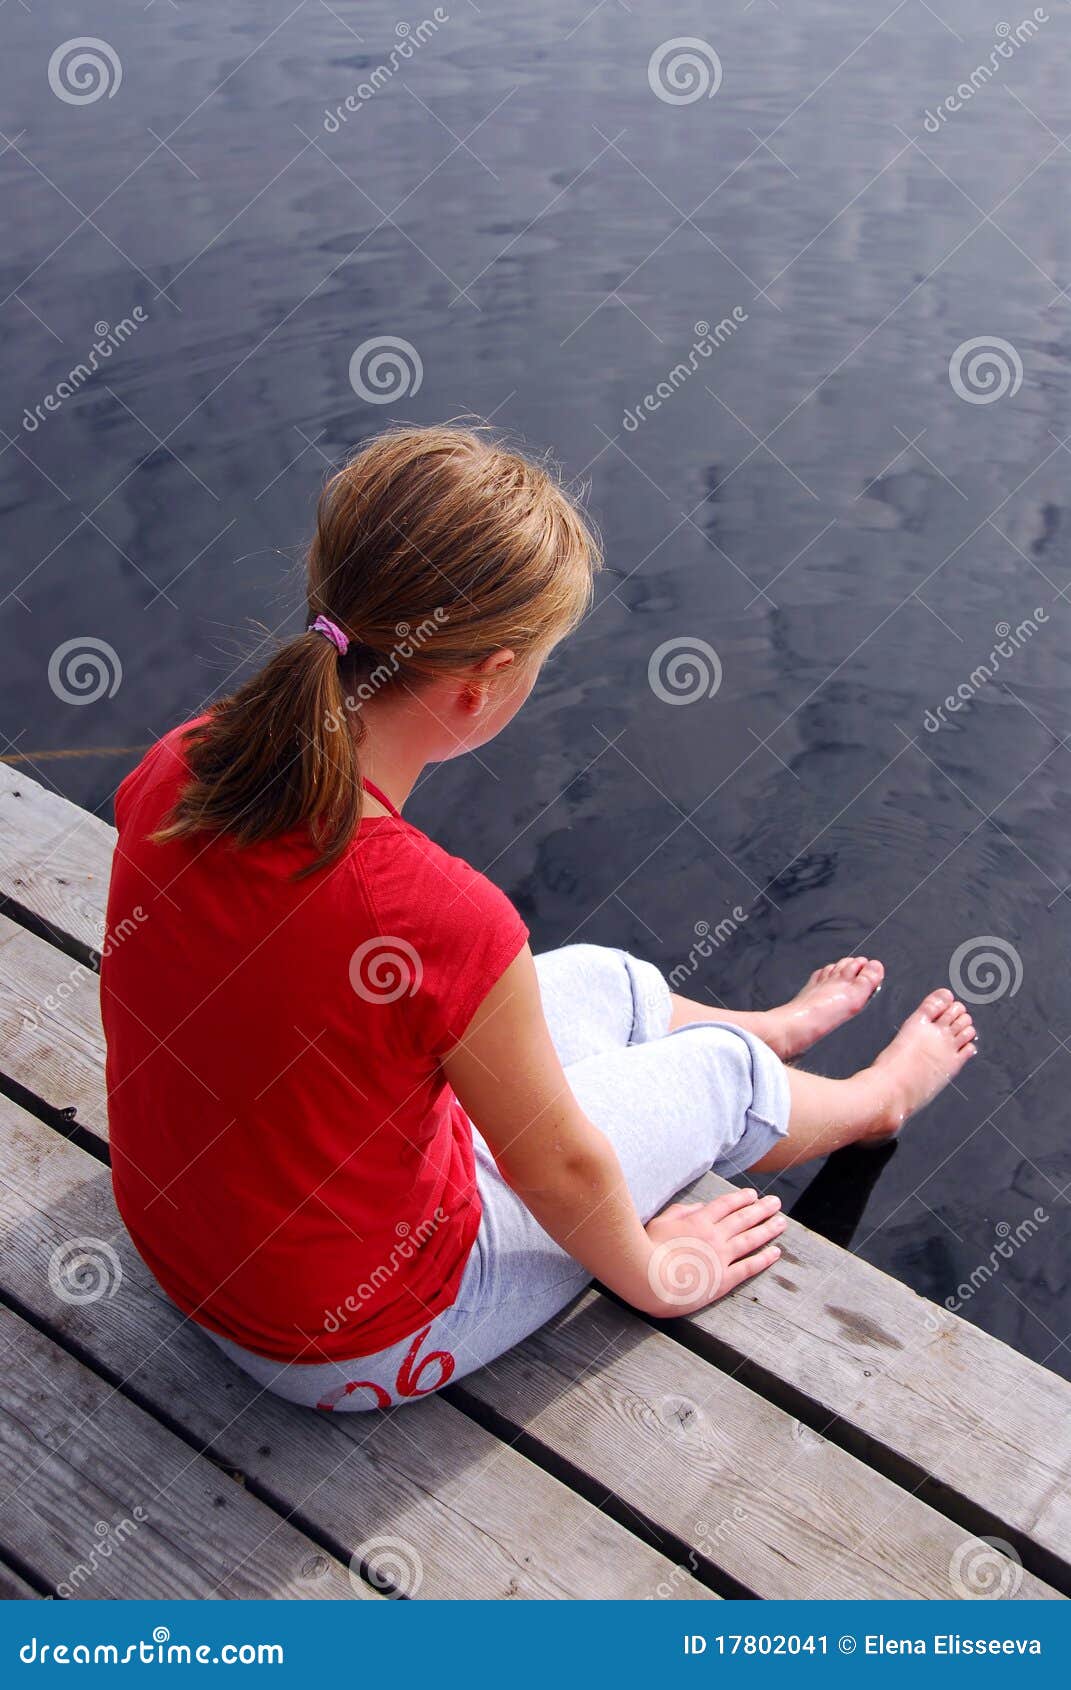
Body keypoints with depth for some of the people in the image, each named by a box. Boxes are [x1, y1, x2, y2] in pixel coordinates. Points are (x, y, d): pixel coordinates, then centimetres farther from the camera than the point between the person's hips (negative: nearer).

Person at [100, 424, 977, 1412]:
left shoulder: (176, 767, -18)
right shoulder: (441, 916, -39)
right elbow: (559, 1166, -20)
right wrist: (648, 1275, 2)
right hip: (363, 1346, -6)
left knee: (607, 980, 20)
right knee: (721, 1073, 15)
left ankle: (771, 1026, 55)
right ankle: (876, 1100, 52)